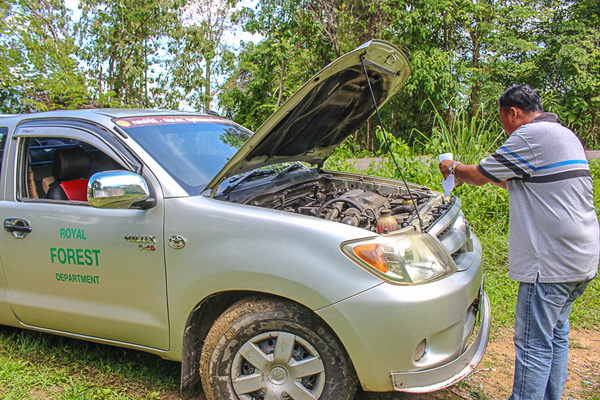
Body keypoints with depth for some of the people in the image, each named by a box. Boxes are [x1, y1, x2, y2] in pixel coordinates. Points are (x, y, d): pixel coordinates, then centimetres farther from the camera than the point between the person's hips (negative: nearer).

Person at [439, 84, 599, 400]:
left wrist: (454, 168, 12)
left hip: (551, 261, -10)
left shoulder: (530, 136, -14)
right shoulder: (567, 136, 16)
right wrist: (496, 177, 29)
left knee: (533, 343, -1)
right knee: (556, 334, 19)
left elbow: (480, 175, -7)